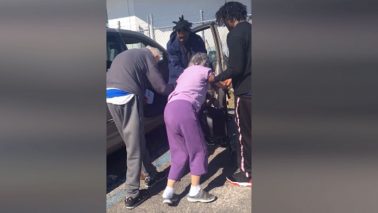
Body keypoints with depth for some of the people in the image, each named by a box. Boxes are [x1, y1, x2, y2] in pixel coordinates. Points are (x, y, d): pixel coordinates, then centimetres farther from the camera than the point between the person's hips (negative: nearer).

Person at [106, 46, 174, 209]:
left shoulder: (127, 55, 31)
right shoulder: (147, 55, 8)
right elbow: (160, 87, 5)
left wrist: (142, 95, 23)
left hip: (110, 96, 8)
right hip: (126, 97, -8)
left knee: (133, 141, 19)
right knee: (134, 147, 1)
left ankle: (151, 174, 34)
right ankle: (132, 195, 8)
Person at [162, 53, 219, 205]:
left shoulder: (185, 72, 36)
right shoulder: (205, 71, 19)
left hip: (169, 110, 7)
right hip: (184, 108, -7)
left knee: (180, 153, 13)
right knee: (198, 150, 5)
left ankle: (168, 192, 9)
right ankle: (195, 191, 8)